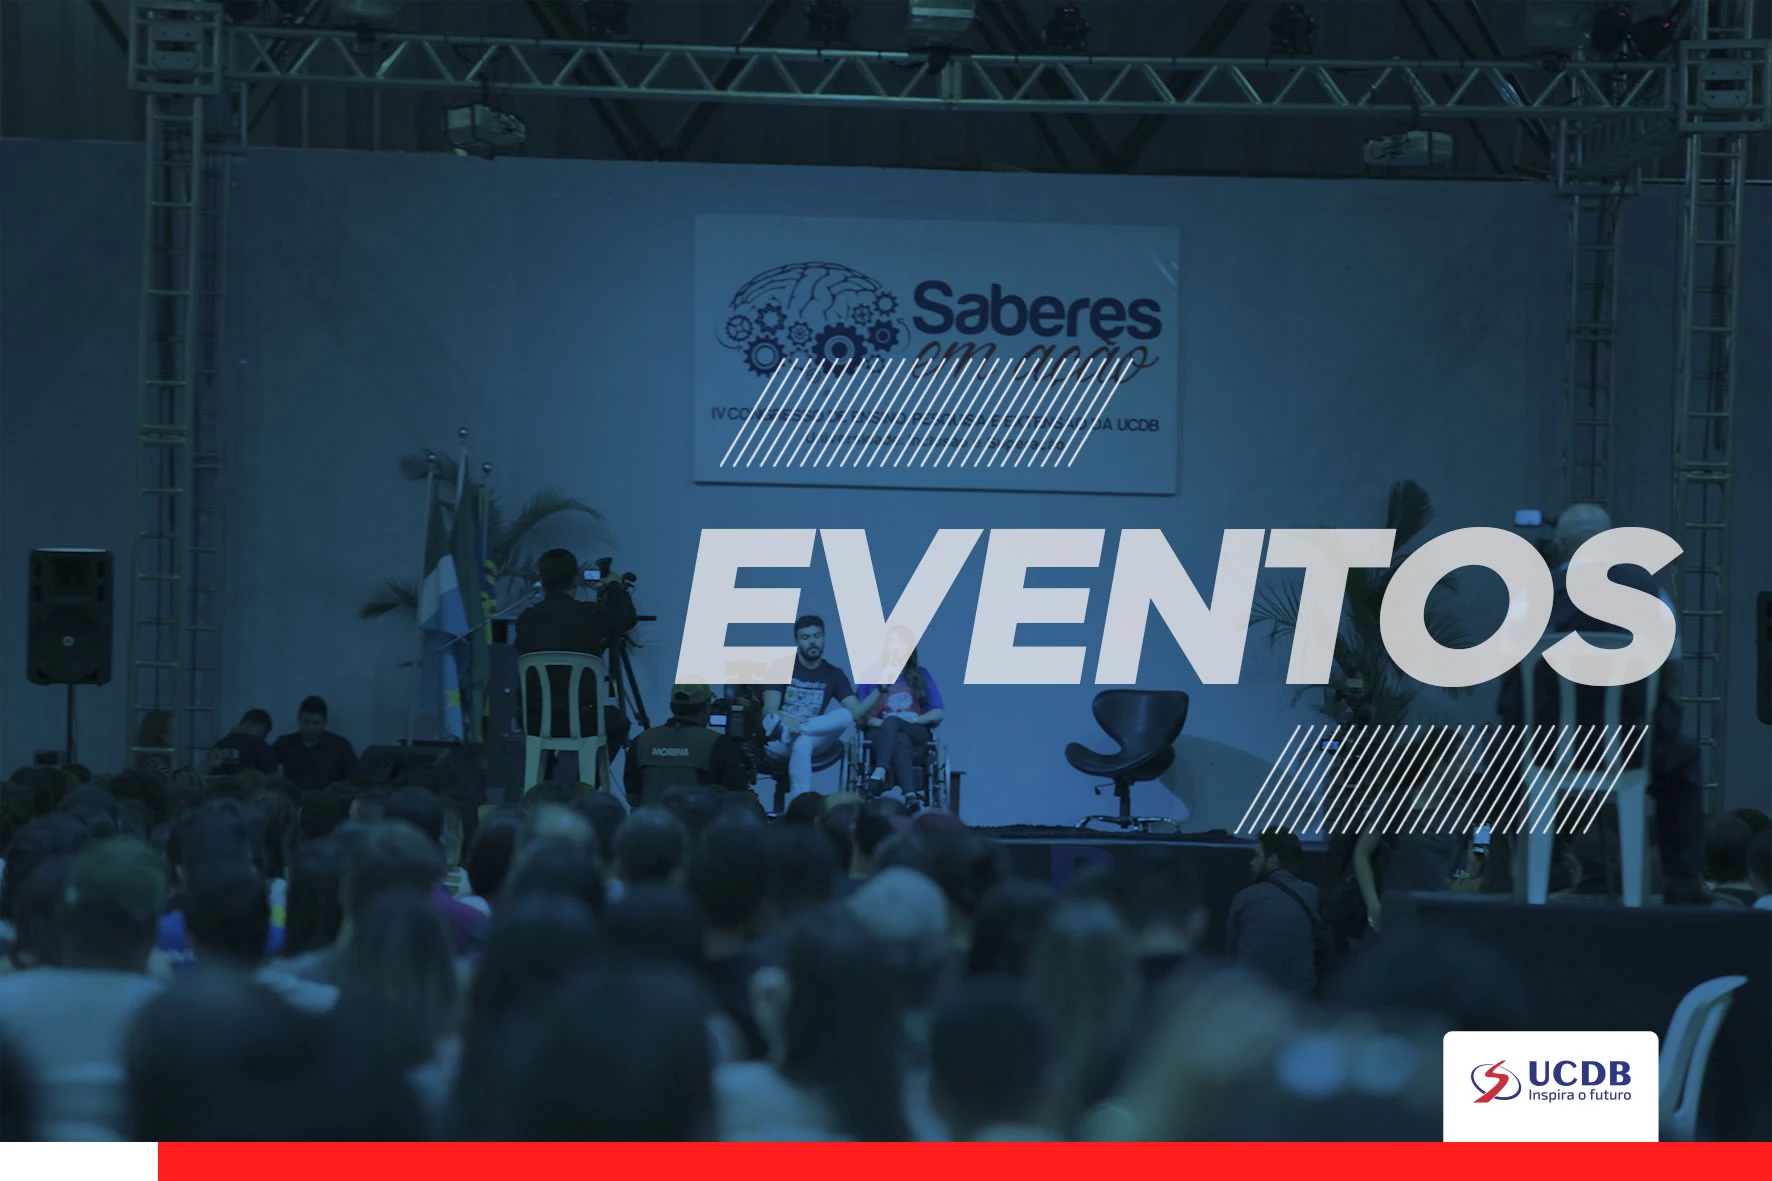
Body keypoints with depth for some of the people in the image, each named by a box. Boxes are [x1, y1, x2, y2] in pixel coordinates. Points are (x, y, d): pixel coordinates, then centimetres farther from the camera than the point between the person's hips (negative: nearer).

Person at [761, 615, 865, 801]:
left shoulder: (834, 675, 13)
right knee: (802, 743, -41)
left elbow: (857, 712, 1)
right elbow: (769, 709, -10)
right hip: (778, 744, -3)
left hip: (815, 739, 4)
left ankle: (782, 730, -42)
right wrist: (787, 721, -34)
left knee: (846, 717, -29)